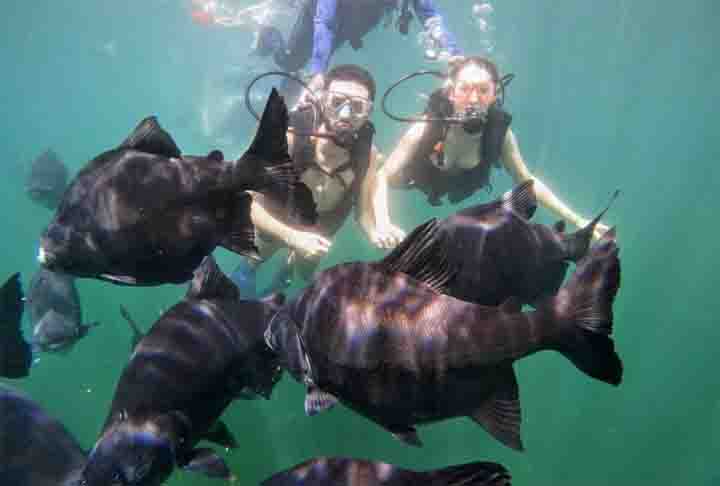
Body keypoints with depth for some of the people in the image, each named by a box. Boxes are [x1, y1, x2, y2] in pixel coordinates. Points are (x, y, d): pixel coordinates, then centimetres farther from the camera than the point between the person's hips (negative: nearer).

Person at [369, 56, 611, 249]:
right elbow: (383, 177, -38)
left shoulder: (500, 132, -31)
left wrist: (577, 220, -23)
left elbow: (526, 180, -18)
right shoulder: (426, 129, -39)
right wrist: (382, 225, -57)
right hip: (414, 188, -3)